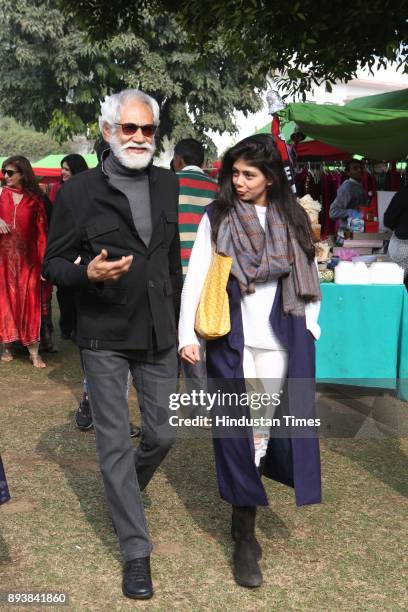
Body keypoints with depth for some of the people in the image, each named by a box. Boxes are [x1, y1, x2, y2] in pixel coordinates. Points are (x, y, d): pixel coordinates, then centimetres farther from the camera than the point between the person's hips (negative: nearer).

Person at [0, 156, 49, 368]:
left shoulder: (35, 199, 2)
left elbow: (41, 231, 0)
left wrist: (43, 260, -5)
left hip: (27, 259, -1)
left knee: (30, 302, -1)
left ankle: (34, 352, 1)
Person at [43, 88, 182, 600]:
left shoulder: (167, 184, 6)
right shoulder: (78, 191, -7)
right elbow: (52, 263, -3)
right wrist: (88, 273, -24)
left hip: (158, 333, 4)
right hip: (104, 336, -4)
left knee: (162, 435, 12)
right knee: (115, 442, 2)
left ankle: (121, 493, 44)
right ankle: (136, 552, 16)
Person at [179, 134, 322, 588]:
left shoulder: (292, 219, 6)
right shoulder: (216, 218, 0)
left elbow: (308, 277, 11)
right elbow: (195, 278, -4)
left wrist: (310, 330, 6)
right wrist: (187, 335, -12)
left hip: (281, 340, 2)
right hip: (231, 339, -2)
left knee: (271, 425, 5)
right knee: (236, 431, 0)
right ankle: (245, 539, 10)